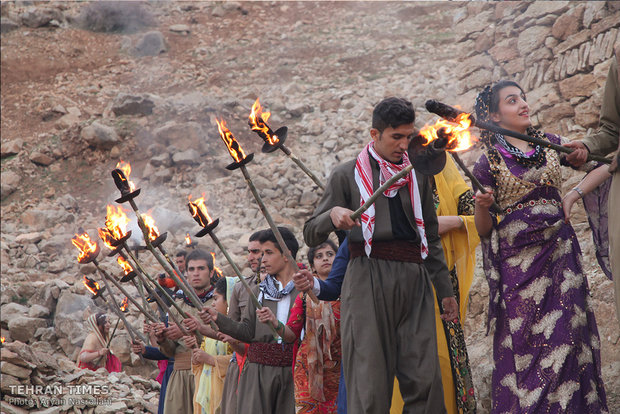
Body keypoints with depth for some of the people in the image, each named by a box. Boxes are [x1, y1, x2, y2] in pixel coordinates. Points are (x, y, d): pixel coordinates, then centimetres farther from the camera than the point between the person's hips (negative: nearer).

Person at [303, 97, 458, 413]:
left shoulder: (418, 176, 19)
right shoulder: (347, 176, 8)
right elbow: (311, 235, 4)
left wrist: (445, 289, 21)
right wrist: (333, 215, -18)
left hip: (414, 279, 3)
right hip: (369, 278, -3)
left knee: (425, 379, -6)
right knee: (370, 382, -8)